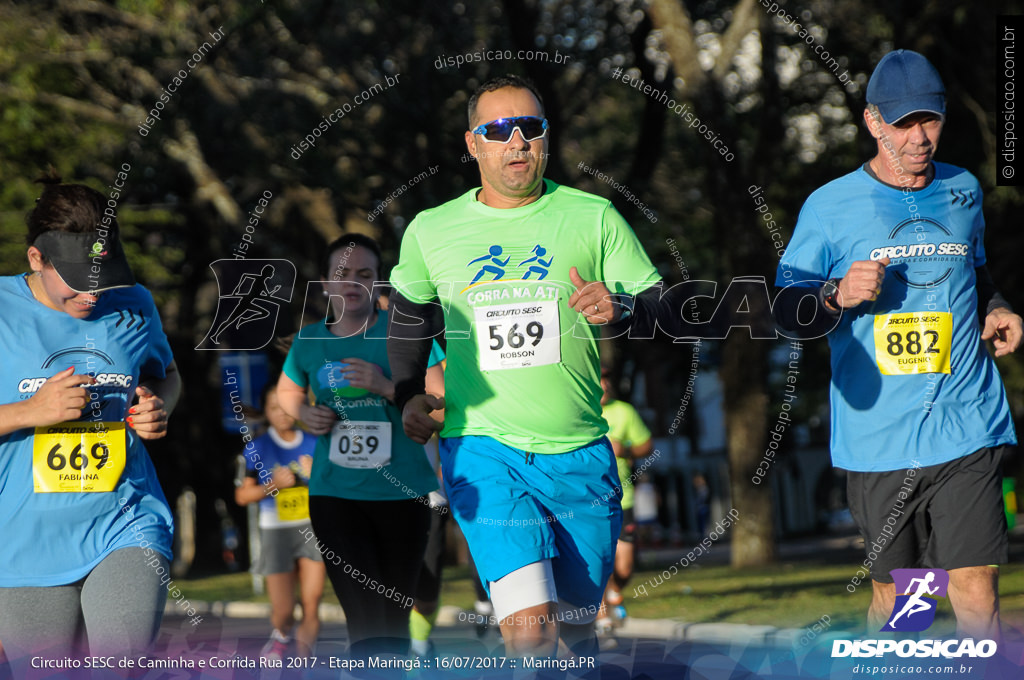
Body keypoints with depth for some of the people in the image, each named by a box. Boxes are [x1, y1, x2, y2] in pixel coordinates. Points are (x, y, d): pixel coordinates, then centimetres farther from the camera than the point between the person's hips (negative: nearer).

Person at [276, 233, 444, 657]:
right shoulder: (309, 341, 5)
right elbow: (286, 392, 25)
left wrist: (388, 387, -20)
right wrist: (305, 414, 2)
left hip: (403, 493, 0)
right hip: (335, 493, 0)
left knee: (394, 618, 11)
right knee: (366, 623, -13)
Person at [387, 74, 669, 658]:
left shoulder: (594, 217, 4)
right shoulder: (431, 232, 7)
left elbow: (662, 303, 3)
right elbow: (409, 322, 24)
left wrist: (621, 307, -17)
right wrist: (409, 395, 10)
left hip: (581, 456, 1)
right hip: (483, 452, -1)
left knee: (575, 631, 8)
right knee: (529, 629, -21)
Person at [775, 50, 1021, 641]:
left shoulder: (964, 190, 12)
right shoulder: (831, 205, 1)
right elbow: (787, 312, 4)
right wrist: (838, 296, -16)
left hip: (966, 430, 1)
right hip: (877, 437, -1)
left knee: (976, 592, -9)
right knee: (893, 593, 7)